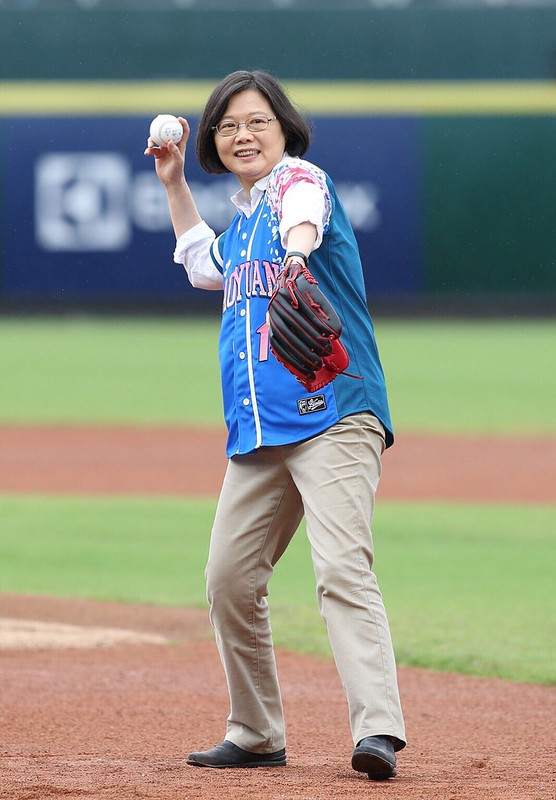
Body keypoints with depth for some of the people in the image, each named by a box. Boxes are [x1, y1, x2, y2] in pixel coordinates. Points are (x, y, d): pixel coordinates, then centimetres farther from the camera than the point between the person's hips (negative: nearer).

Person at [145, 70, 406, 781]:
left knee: (342, 568, -23)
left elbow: (305, 215, -29)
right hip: (257, 431, 9)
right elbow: (204, 265, 44)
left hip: (333, 418, -9)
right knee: (230, 580, 8)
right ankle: (255, 736, 21)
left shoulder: (299, 179, -3)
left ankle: (379, 729, -34)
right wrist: (173, 186, 34)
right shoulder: (241, 223, 21)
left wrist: (297, 249, -52)